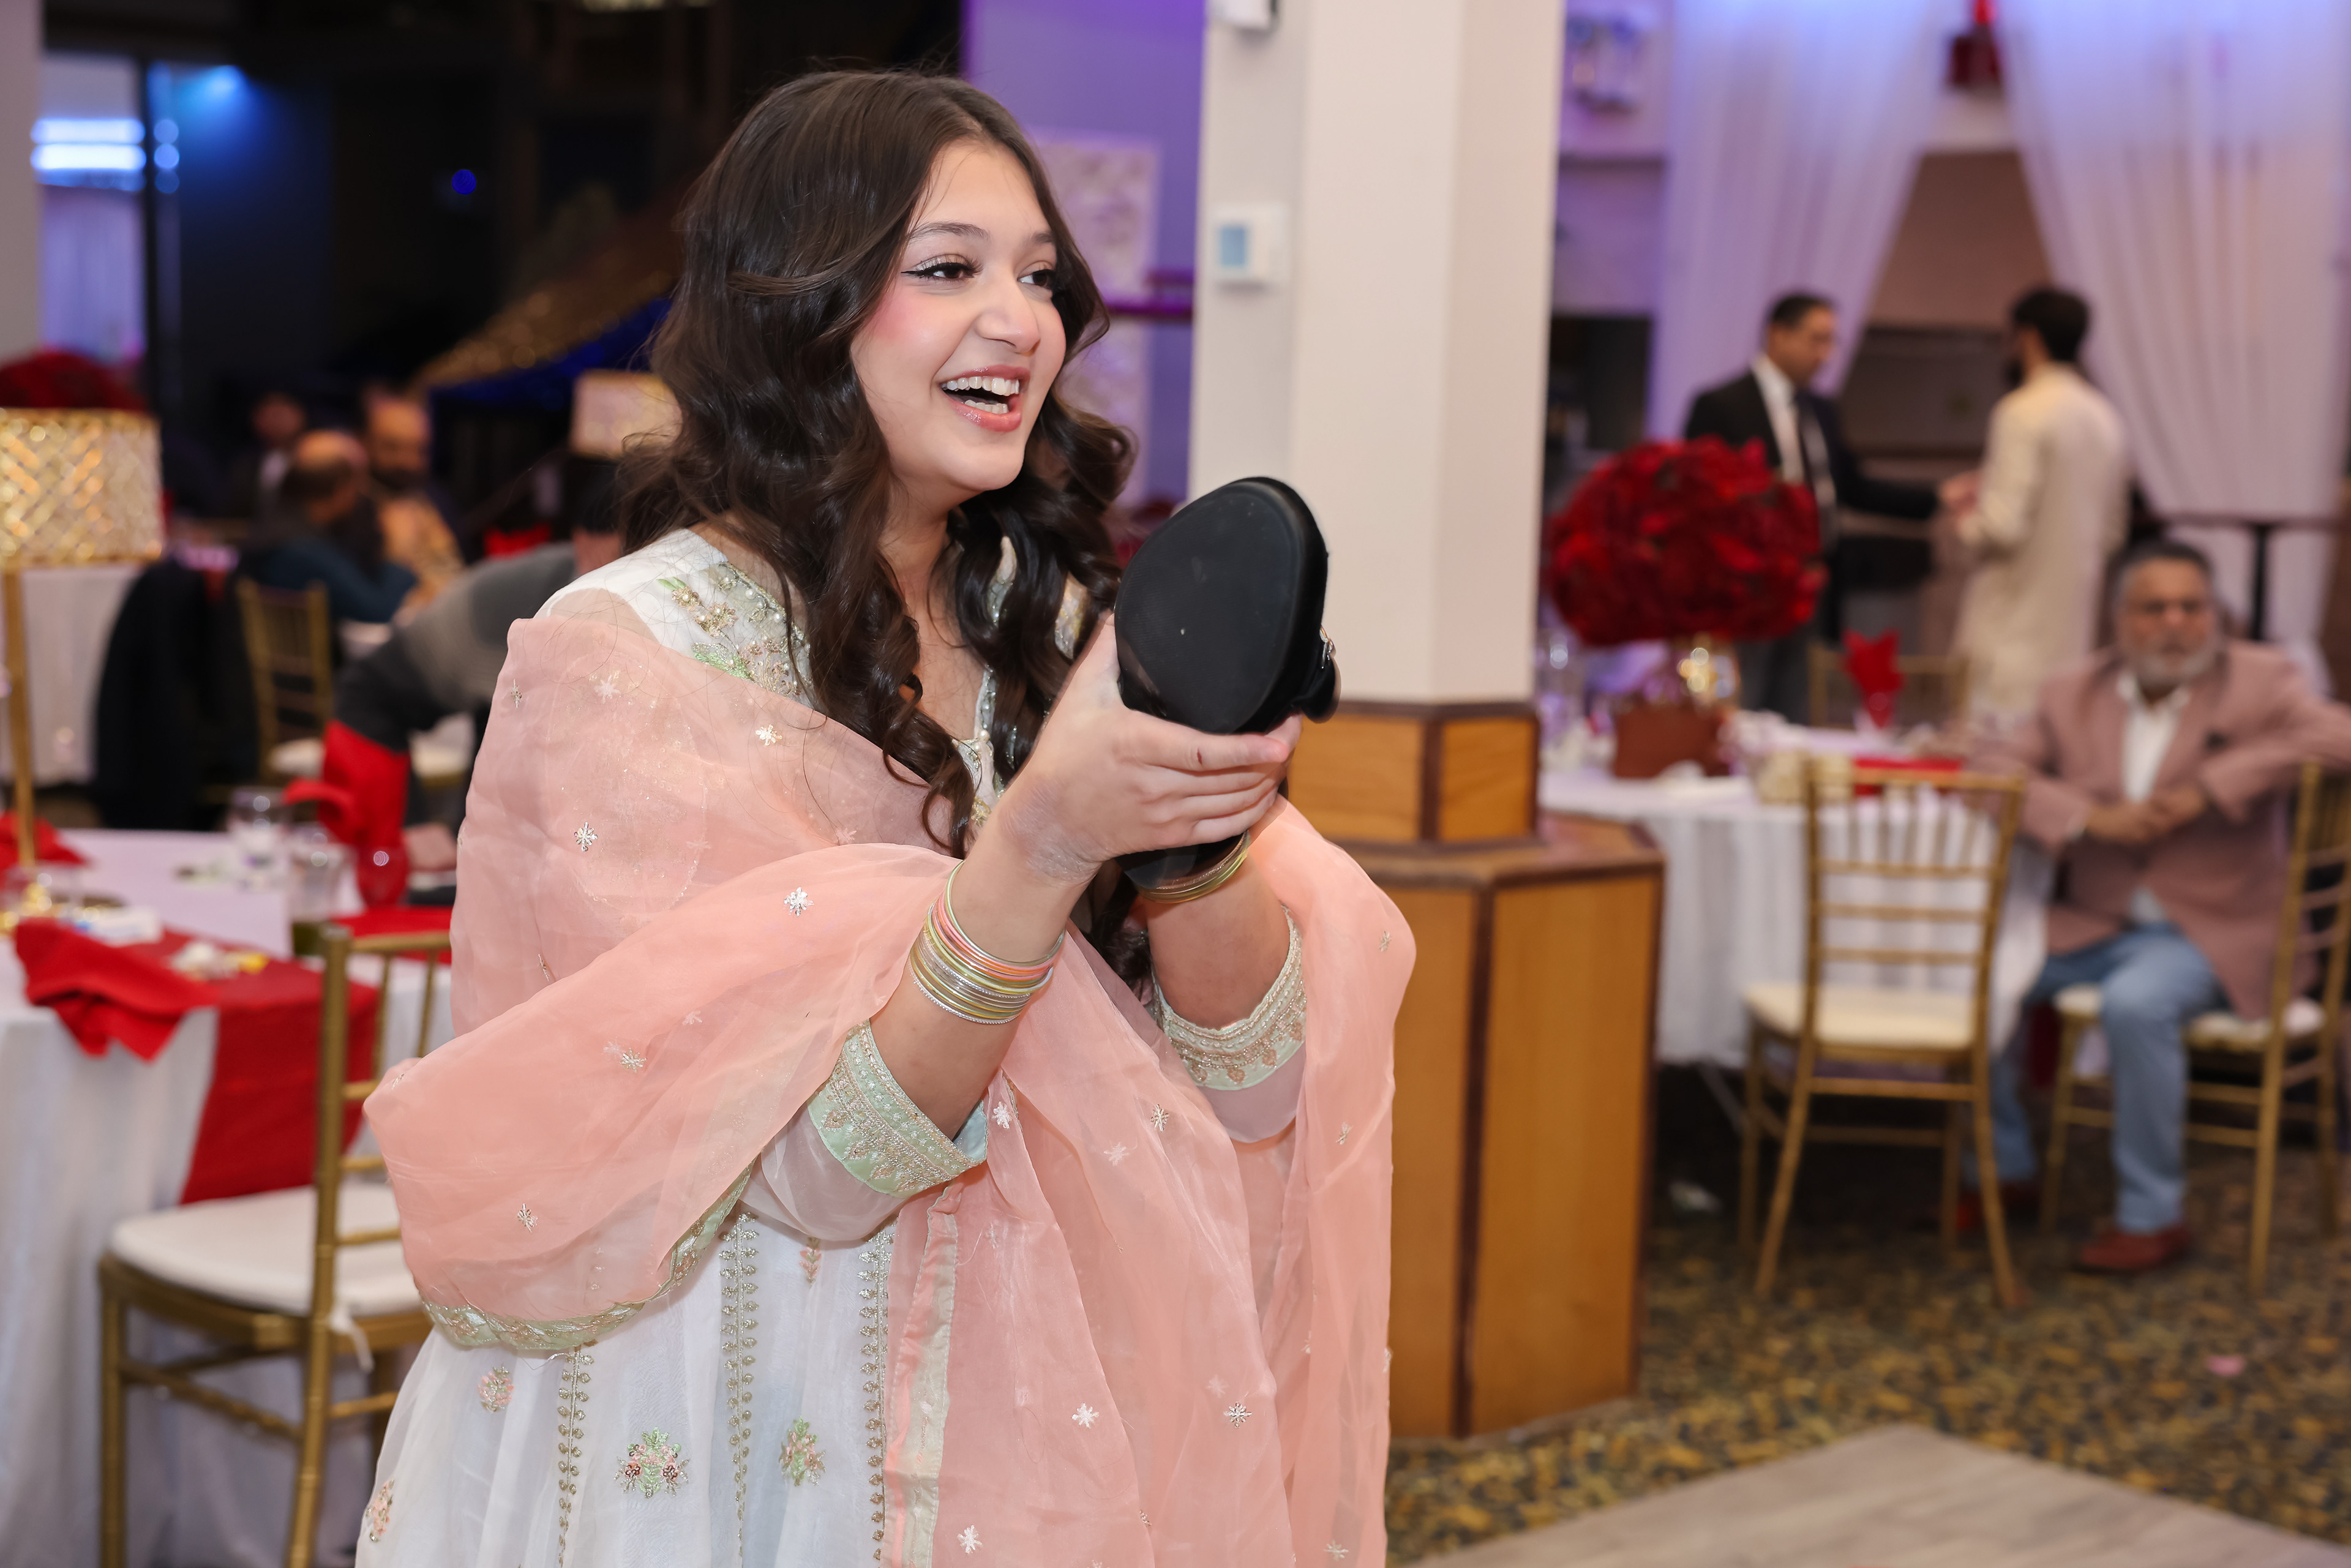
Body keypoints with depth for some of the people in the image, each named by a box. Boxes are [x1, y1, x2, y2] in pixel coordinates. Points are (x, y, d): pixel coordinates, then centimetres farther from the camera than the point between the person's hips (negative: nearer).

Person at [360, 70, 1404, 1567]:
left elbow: (1257, 1078, -7)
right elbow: (817, 1161, -21)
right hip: (727, 1448, -5)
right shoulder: (624, 654, -15)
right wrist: (1044, 837, -33)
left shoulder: (1060, 624, 2)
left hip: (1039, 1415, 5)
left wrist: (1197, 818, -24)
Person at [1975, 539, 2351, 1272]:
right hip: (2092, 924, 5)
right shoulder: (2075, 694, 7)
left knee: (2136, 1004, -34)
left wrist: (2211, 787, -25)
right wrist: (2091, 817, -18)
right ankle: (2004, 1170, 10)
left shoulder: (2259, 681, -3)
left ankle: (2152, 1217, -17)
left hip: (2212, 930, -5)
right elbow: (1993, 766, -1)